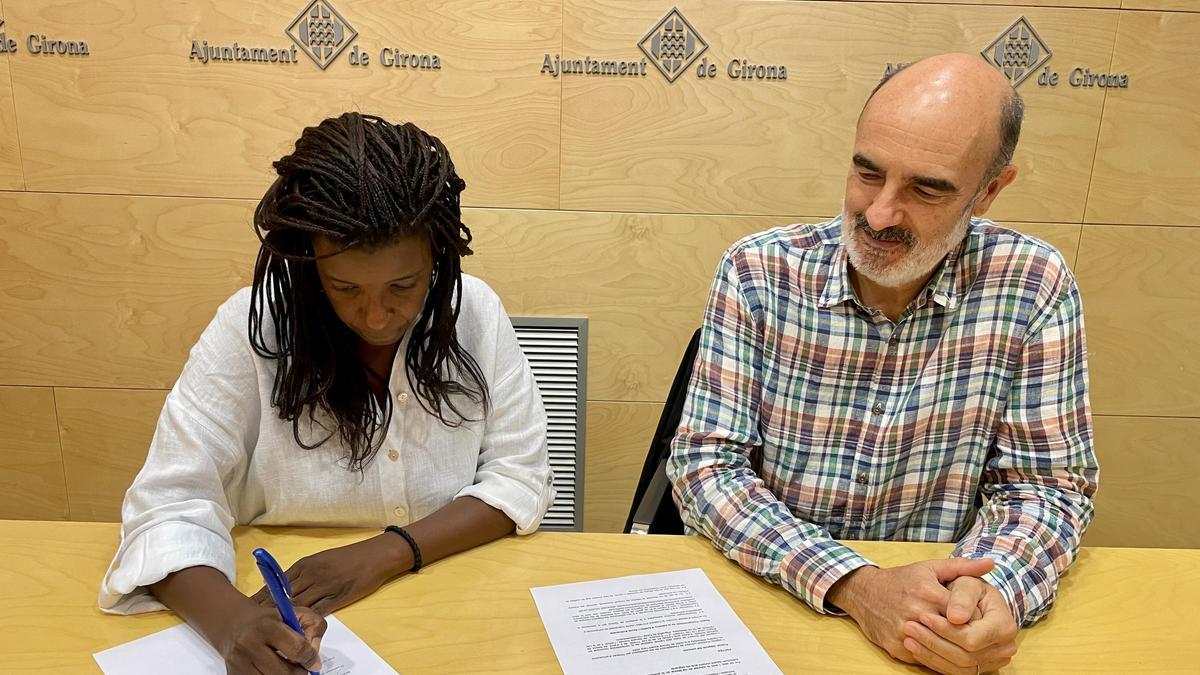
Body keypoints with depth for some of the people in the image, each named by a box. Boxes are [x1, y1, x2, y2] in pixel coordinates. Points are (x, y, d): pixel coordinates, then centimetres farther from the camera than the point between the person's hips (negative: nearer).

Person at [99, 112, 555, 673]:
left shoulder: (475, 314, -8)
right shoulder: (248, 331, -12)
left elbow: (519, 478, -7)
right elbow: (171, 505, -12)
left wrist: (387, 552, -19)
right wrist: (233, 621, -31)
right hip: (289, 619, 1)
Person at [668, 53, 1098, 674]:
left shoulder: (1033, 286, -8)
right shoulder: (758, 272, -11)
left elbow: (1046, 482, -2)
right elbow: (705, 465, -13)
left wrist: (995, 589, -22)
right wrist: (854, 583, -24)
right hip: (760, 597, -1)